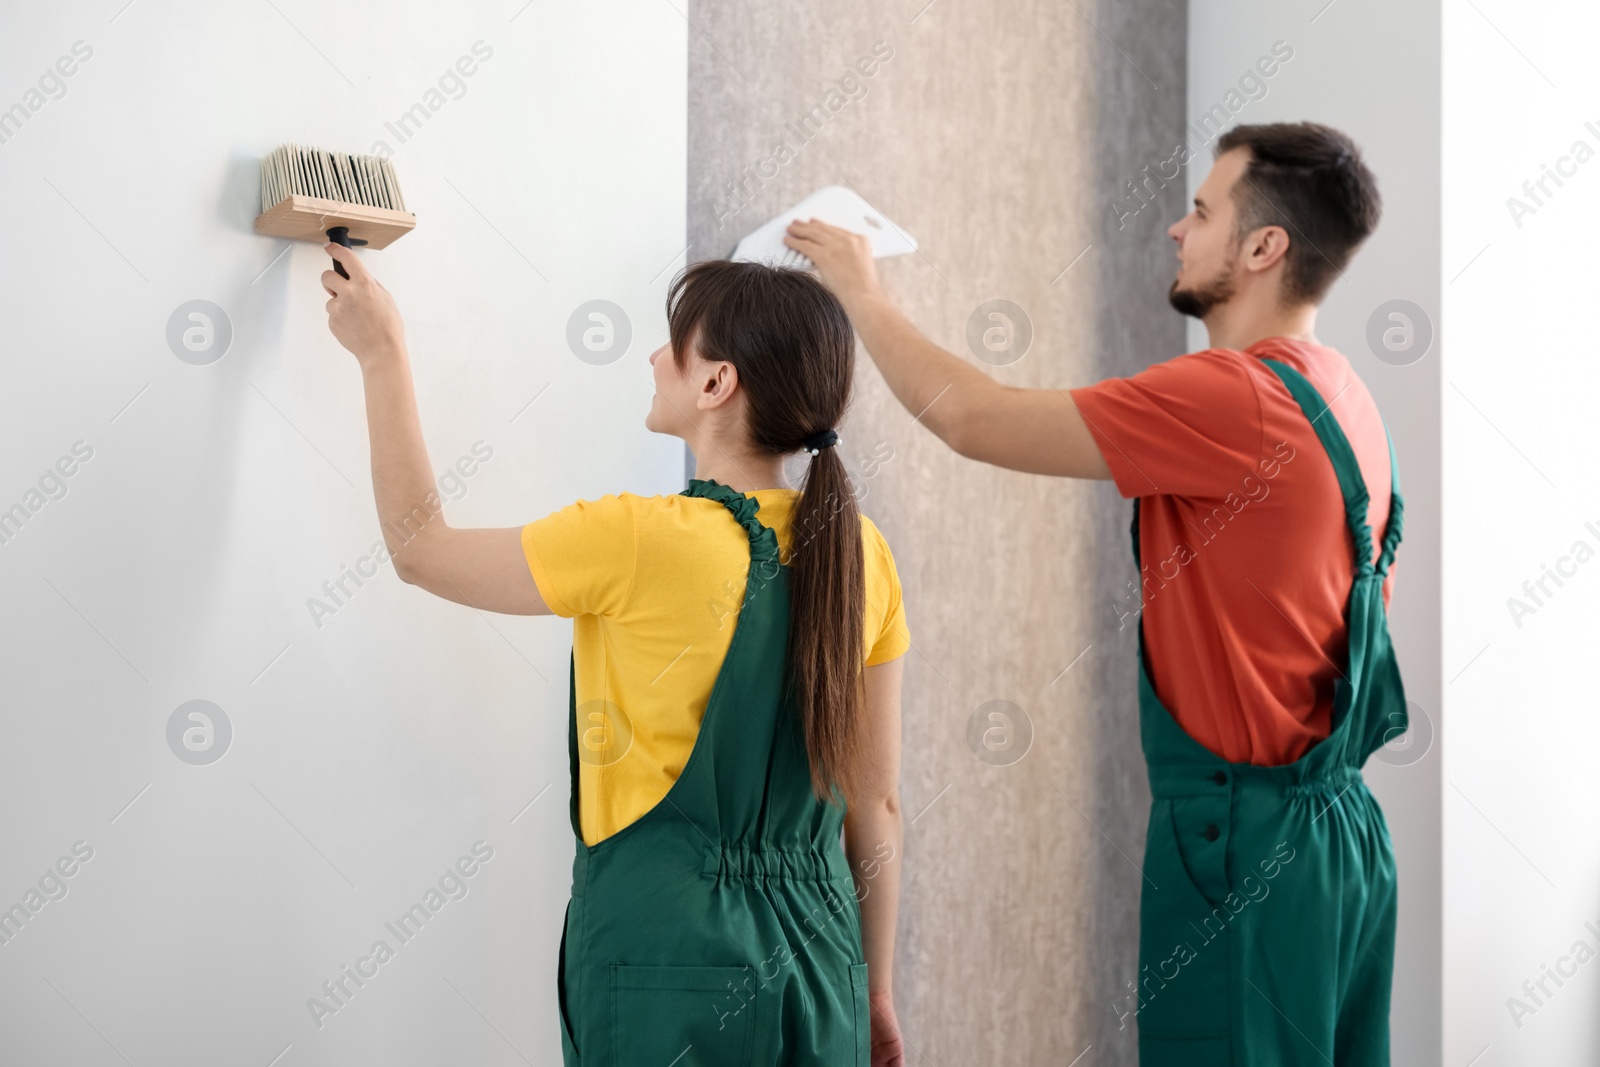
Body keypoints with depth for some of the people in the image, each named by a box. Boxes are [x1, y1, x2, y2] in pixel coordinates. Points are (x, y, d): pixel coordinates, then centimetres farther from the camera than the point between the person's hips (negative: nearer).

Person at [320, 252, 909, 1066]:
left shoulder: (639, 543, -18)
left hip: (671, 970, -5)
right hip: (819, 958, 5)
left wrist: (382, 354, 7)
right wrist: (875, 991, 15)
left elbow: (419, 549, -2)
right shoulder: (858, 554, -1)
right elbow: (878, 801, 5)